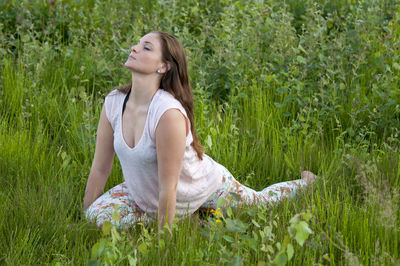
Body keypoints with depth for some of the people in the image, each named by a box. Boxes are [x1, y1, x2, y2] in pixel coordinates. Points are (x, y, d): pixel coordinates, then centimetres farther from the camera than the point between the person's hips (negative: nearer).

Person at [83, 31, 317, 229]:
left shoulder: (169, 113, -39)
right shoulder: (113, 103, -19)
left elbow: (168, 188, -33)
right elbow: (100, 169, -9)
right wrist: (85, 217, -4)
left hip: (205, 187, -5)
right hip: (147, 192, 5)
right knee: (99, 215, -16)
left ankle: (306, 184, 48)